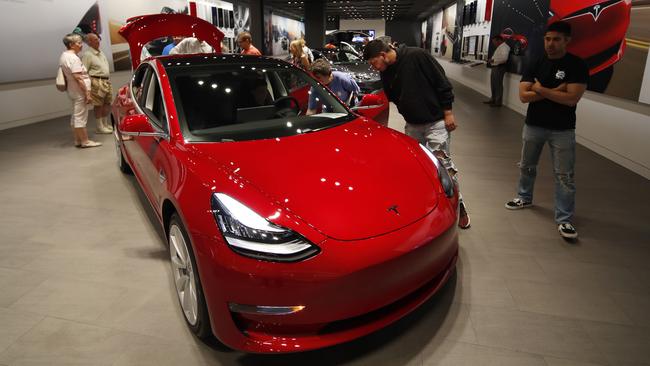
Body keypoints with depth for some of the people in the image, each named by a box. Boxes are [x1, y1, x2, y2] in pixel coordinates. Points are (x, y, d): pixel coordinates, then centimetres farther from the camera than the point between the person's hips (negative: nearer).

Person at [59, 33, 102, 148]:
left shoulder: (64, 56, 15)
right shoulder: (73, 58, -17)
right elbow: (77, 77, -21)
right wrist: (87, 93, -20)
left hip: (72, 91, 11)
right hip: (79, 92, -11)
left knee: (75, 116, 14)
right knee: (80, 117, -6)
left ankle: (77, 140, 21)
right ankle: (85, 141, -1)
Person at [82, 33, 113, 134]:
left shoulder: (101, 53, 17)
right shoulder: (87, 55, -9)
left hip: (107, 81, 8)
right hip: (97, 82, -8)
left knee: (107, 103, 12)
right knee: (98, 105, -3)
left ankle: (105, 124, 23)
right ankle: (99, 127, 3)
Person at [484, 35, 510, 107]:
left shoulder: (504, 47, -12)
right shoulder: (499, 47, 21)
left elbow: (504, 58, -26)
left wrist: (493, 60, -20)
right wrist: (491, 60, 6)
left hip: (499, 68, -11)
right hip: (495, 67, 11)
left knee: (498, 85, -7)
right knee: (493, 84, 16)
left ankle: (498, 102, -2)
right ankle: (493, 99, 28)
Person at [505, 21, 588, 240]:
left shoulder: (577, 66, -9)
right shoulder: (535, 64, 1)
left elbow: (571, 99, -20)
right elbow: (524, 96, -9)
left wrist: (540, 89, -15)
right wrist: (554, 91, -17)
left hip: (562, 130, -4)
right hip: (533, 125, 4)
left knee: (564, 176, -1)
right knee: (526, 166, 18)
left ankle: (564, 220, 7)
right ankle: (524, 198, 40)